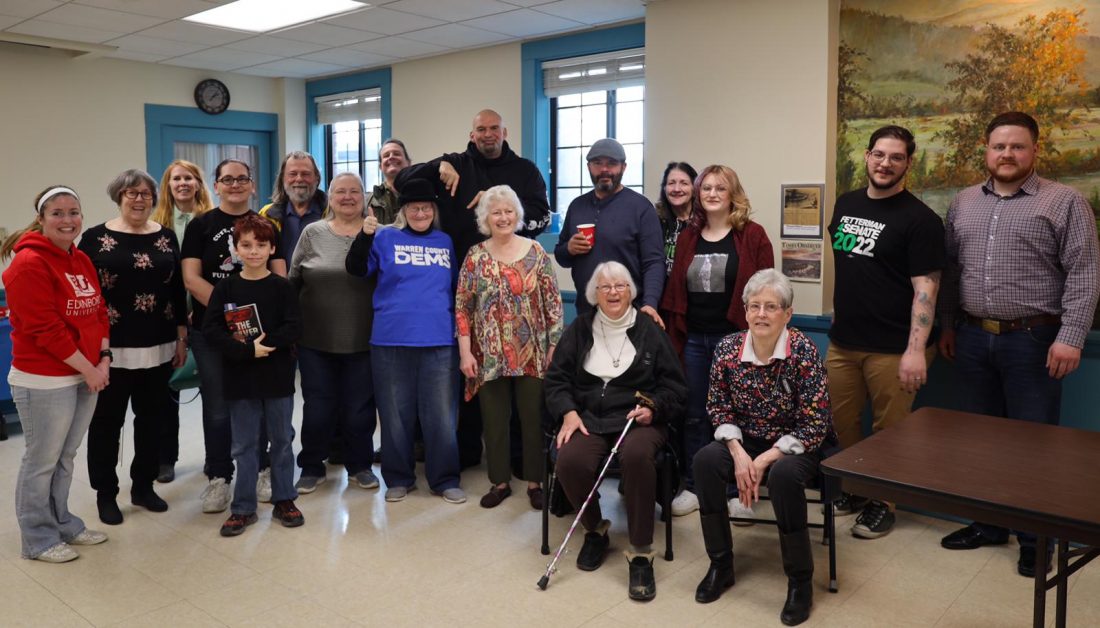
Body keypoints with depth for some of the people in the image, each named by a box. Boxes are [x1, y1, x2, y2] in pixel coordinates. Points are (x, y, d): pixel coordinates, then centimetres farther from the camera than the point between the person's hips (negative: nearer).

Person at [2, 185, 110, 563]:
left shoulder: (82, 261, 11)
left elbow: (98, 313, 12)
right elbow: (44, 328, -19)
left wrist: (103, 359, -1)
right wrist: (88, 369, -15)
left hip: (86, 375, 8)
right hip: (44, 381, -7)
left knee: (65, 457, 18)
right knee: (42, 461, 5)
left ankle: (63, 524, 32)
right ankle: (39, 539, 19)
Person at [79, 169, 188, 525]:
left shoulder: (166, 237, 6)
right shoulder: (96, 239, -3)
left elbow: (178, 290, 9)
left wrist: (182, 338, 6)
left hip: (158, 348, 3)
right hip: (110, 348, -3)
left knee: (152, 419, 11)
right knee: (107, 422, 7)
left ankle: (143, 487, 26)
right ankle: (105, 493, 20)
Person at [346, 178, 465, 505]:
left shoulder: (446, 242, 12)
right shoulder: (386, 238, 6)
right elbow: (356, 269, -3)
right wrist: (365, 236, -17)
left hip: (438, 341, 1)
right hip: (391, 340, -1)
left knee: (440, 415, 4)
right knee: (395, 414, 8)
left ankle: (445, 479, 16)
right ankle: (398, 478, 21)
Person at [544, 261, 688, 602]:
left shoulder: (649, 330, 6)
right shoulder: (580, 329, 11)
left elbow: (674, 385, 8)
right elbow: (557, 378, 10)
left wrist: (654, 409, -11)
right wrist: (568, 412, -7)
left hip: (639, 418, -2)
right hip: (589, 417, 2)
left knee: (637, 455, -37)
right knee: (570, 461, -30)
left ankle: (641, 554, -22)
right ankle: (595, 531, 3)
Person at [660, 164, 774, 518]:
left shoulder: (752, 235, -3)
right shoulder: (688, 237, 10)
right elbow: (675, 288, 11)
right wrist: (673, 332, 7)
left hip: (735, 338, -4)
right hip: (693, 339, 4)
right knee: (693, 415, 10)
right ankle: (693, 487, 23)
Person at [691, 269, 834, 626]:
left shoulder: (803, 351, -19)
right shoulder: (728, 348, -8)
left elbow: (815, 425, -18)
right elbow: (719, 408, 1)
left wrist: (764, 460, -22)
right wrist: (738, 453, -16)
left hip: (797, 446, -3)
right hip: (746, 443, 4)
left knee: (783, 475, -35)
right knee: (705, 460, -23)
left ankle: (800, 582, -12)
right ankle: (720, 565, -5)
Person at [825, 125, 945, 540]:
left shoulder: (919, 219, -9)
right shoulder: (846, 204, 10)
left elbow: (925, 288, -14)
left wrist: (916, 350, -21)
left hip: (892, 349, -5)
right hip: (842, 342, 6)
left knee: (888, 432, 5)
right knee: (844, 424, 13)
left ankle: (883, 503, 22)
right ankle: (853, 489, 32)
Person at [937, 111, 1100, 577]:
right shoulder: (963, 204, 11)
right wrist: (949, 327, 11)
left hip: (1033, 340, -4)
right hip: (973, 338, 5)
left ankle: (1035, 539, 18)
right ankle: (986, 524, 27)